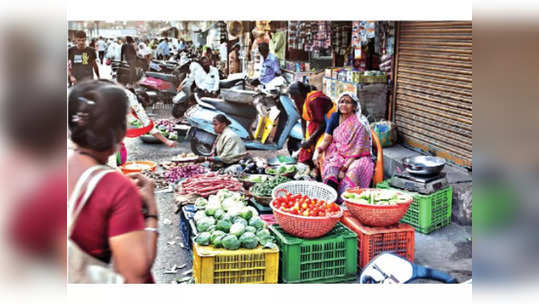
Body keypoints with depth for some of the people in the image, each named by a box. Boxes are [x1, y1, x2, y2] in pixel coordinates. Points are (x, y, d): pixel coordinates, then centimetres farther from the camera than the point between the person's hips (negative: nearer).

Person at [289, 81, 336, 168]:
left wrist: (310, 140, -22)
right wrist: (304, 138, 0)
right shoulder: (299, 102, -6)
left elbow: (323, 124, -27)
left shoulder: (313, 100, -30)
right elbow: (303, 120, 8)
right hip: (315, 123, 9)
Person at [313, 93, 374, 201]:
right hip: (337, 154, 5)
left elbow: (358, 150, -16)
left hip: (355, 158, -4)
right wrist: (318, 151, -17)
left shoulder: (360, 124, -11)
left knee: (353, 171, -35)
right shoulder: (335, 117, 6)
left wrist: (344, 168, -24)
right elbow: (326, 140, 4)